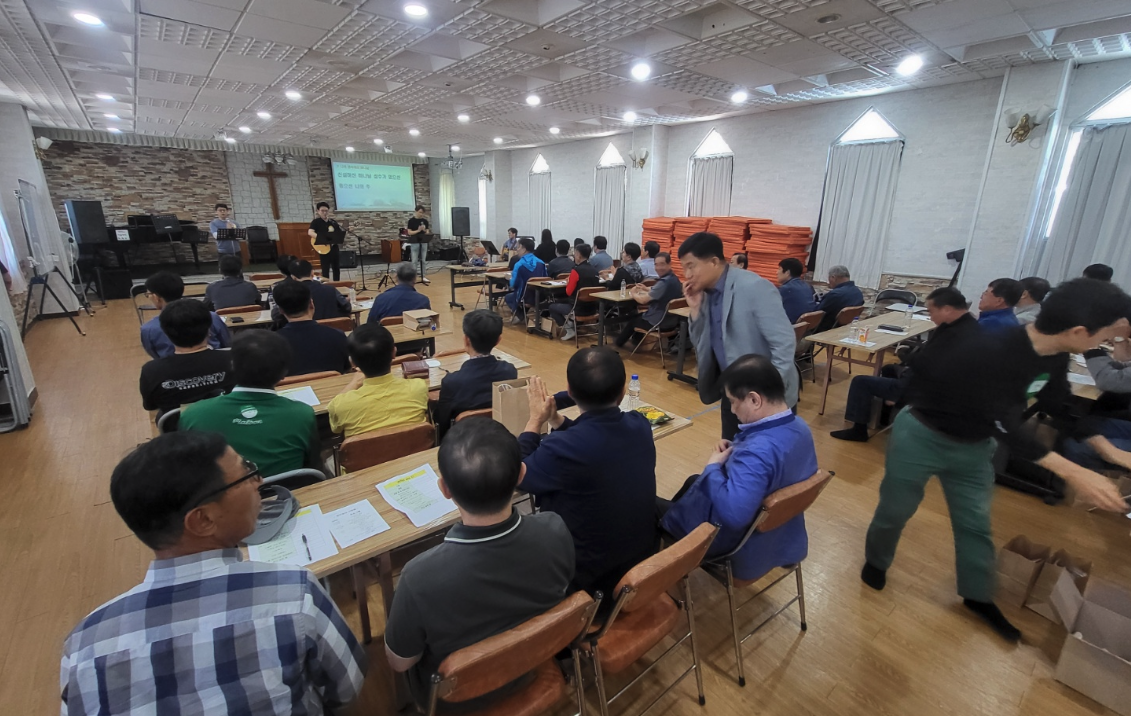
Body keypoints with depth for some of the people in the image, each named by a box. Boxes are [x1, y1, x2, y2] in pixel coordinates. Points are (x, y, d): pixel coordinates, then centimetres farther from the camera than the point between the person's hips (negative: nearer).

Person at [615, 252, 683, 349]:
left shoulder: (664, 282, -27)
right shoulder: (674, 279, 3)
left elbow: (642, 300, -25)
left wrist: (634, 293, -5)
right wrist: (646, 289, 13)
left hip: (659, 322, -8)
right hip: (671, 320, 8)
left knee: (632, 320, 20)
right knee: (640, 316, 33)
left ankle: (619, 342, 43)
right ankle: (636, 341, 48)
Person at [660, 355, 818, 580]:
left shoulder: (758, 452, -39)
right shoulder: (799, 427, -9)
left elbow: (733, 514, -43)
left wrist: (712, 467, -27)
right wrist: (734, 451, -6)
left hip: (739, 541, -9)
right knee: (694, 481, 32)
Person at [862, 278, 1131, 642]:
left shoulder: (1053, 355, -7)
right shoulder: (989, 351, -35)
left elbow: (1059, 405, 10)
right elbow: (1003, 422, -31)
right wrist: (1073, 473, -29)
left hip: (973, 445, 8)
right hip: (922, 437, -7)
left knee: (976, 524, 17)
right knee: (895, 511, 11)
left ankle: (977, 596, 37)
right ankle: (876, 562, 37)